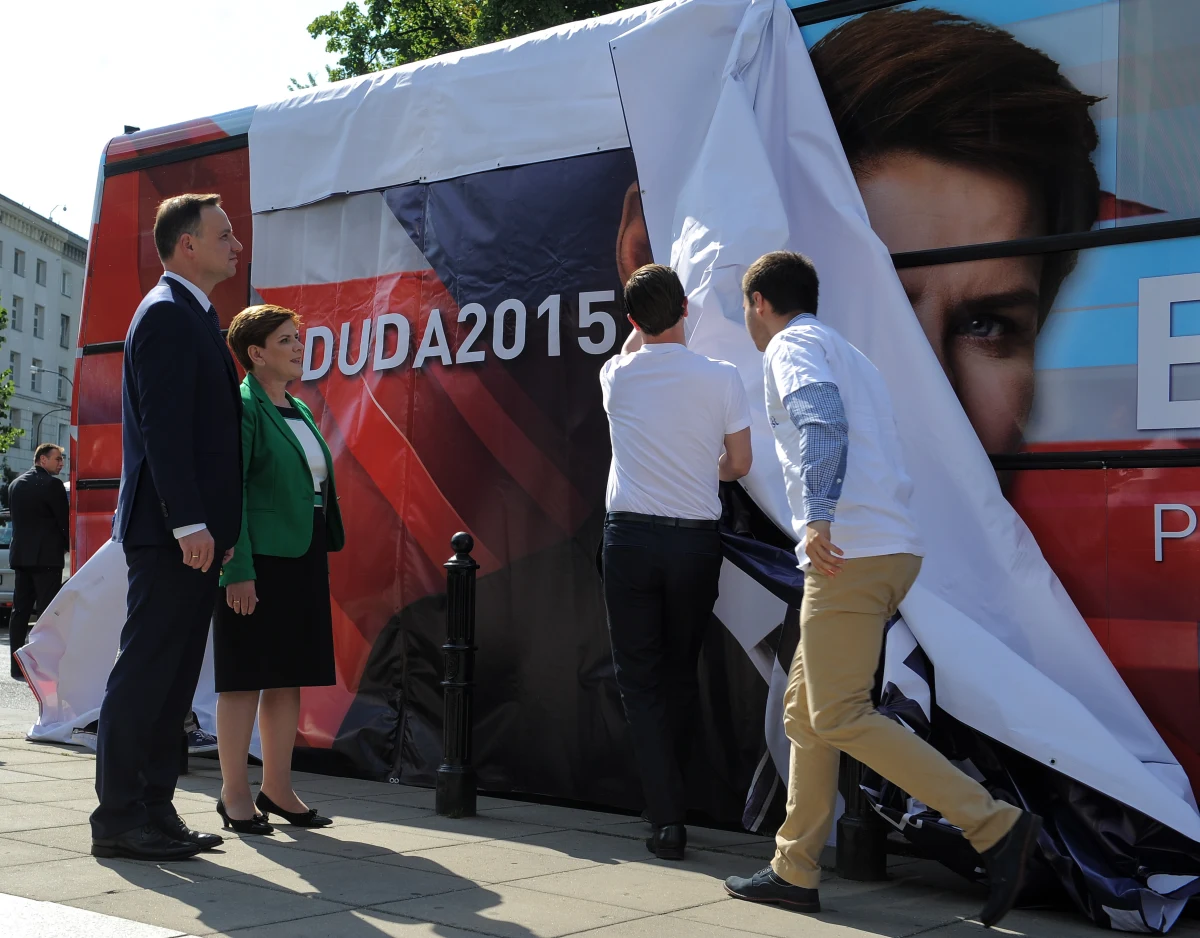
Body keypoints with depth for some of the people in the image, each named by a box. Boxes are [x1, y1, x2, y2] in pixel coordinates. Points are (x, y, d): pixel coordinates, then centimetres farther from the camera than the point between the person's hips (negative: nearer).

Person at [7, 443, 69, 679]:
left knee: (20, 611, 7)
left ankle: (17, 667, 7)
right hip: (47, 555, -7)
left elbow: (17, 518, 15)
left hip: (20, 554, 7)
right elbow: (64, 519, -7)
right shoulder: (52, 484, -10)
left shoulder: (15, 484, 13)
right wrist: (68, 545, 9)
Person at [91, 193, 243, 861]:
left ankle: (155, 811, 17)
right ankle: (119, 818, 0)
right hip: (172, 533, -10)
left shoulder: (194, 317, 22)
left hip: (196, 534, 10)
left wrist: (218, 526, 18)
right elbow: (164, 428, -19)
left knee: (174, 676, 11)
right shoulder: (167, 314, -10)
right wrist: (190, 523, -23)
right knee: (146, 673, -5)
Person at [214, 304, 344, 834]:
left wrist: (322, 552, 15)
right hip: (257, 561, -8)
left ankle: (277, 788, 19)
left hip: (303, 559, 8)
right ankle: (235, 793, 7)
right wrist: (238, 571, -20)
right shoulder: (241, 408, -8)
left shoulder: (299, 411, 17)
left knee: (290, 677, 10)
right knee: (246, 677, -2)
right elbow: (229, 493, -14)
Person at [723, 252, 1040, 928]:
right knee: (805, 709, 12)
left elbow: (823, 422, -22)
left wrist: (818, 516, -33)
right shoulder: (849, 354, 26)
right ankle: (796, 871, 15)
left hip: (852, 551, -10)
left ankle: (997, 826, -13)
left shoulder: (792, 346, -2)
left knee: (840, 716, -10)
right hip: (896, 548, 10)